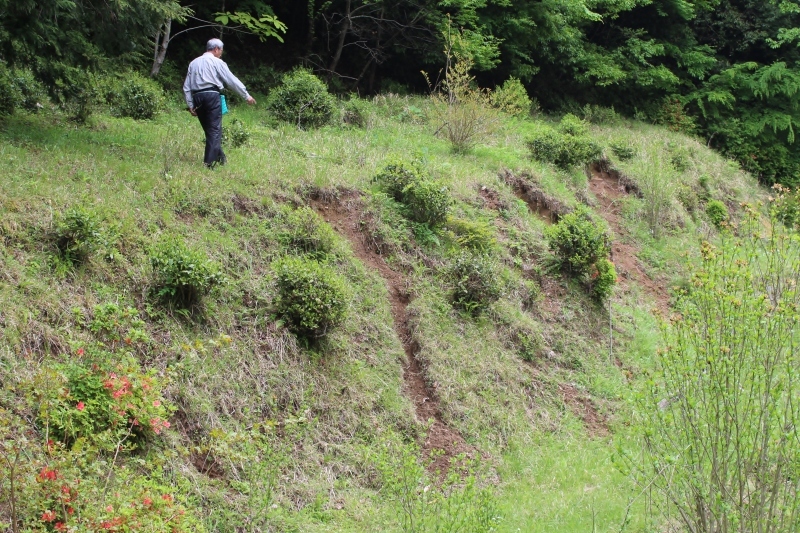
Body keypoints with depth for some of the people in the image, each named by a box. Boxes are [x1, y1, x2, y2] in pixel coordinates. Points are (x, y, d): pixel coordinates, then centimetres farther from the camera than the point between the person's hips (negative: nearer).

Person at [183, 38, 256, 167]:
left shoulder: (194, 63, 18)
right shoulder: (217, 62, 3)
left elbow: (186, 87, 14)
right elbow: (232, 80, 2)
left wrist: (191, 105, 15)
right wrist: (246, 96, 8)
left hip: (197, 98, 6)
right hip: (212, 96, -6)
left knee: (209, 130, 13)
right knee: (215, 130, -6)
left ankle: (219, 157, 18)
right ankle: (209, 162, -13)